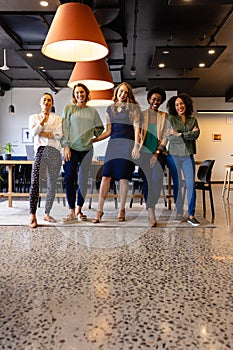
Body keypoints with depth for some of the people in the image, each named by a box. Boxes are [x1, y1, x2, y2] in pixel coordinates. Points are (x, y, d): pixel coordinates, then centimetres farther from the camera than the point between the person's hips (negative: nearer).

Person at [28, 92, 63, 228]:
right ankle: (33, 216, -21)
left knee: (52, 185, 2)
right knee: (35, 182, -20)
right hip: (41, 150, -1)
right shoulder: (34, 117, 19)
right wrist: (43, 120, -5)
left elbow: (59, 134, 1)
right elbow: (33, 132, 1)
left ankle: (47, 213, 13)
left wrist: (42, 133, 0)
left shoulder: (58, 118, 18)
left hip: (55, 152, 2)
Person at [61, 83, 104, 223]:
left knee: (83, 181, 4)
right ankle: (72, 212, -3)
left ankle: (79, 210, 16)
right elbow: (65, 128, 0)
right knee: (69, 179, -10)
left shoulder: (92, 111, 12)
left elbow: (100, 127, 22)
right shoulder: (69, 108, 6)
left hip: (87, 149, 2)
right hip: (72, 148, -2)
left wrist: (92, 135, 6)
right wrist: (66, 146, -8)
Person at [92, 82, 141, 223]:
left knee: (123, 177, -4)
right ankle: (100, 210, -2)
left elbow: (137, 128, 1)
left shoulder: (133, 107, 9)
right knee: (106, 176, -6)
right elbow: (108, 131, 18)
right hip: (113, 143, 3)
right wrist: (93, 140, 10)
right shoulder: (110, 109, 19)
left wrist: (136, 146, -9)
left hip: (127, 144, -3)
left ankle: (122, 209, 10)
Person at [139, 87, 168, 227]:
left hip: (159, 153, 0)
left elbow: (165, 136, 4)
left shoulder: (164, 116, 10)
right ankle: (151, 213, -3)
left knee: (157, 179, -13)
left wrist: (157, 153, -7)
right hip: (144, 152, 0)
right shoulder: (142, 115, 10)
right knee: (147, 181, -5)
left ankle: (150, 207, 5)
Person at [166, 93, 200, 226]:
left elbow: (196, 135, -5)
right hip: (174, 155, -2)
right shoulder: (171, 118, 4)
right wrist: (189, 135, -8)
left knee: (191, 184, -4)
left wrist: (179, 134, -13)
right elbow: (170, 137, -9)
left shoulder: (193, 119, 12)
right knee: (177, 184, 3)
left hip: (188, 155, 2)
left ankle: (191, 215, 1)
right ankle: (179, 212, 13)